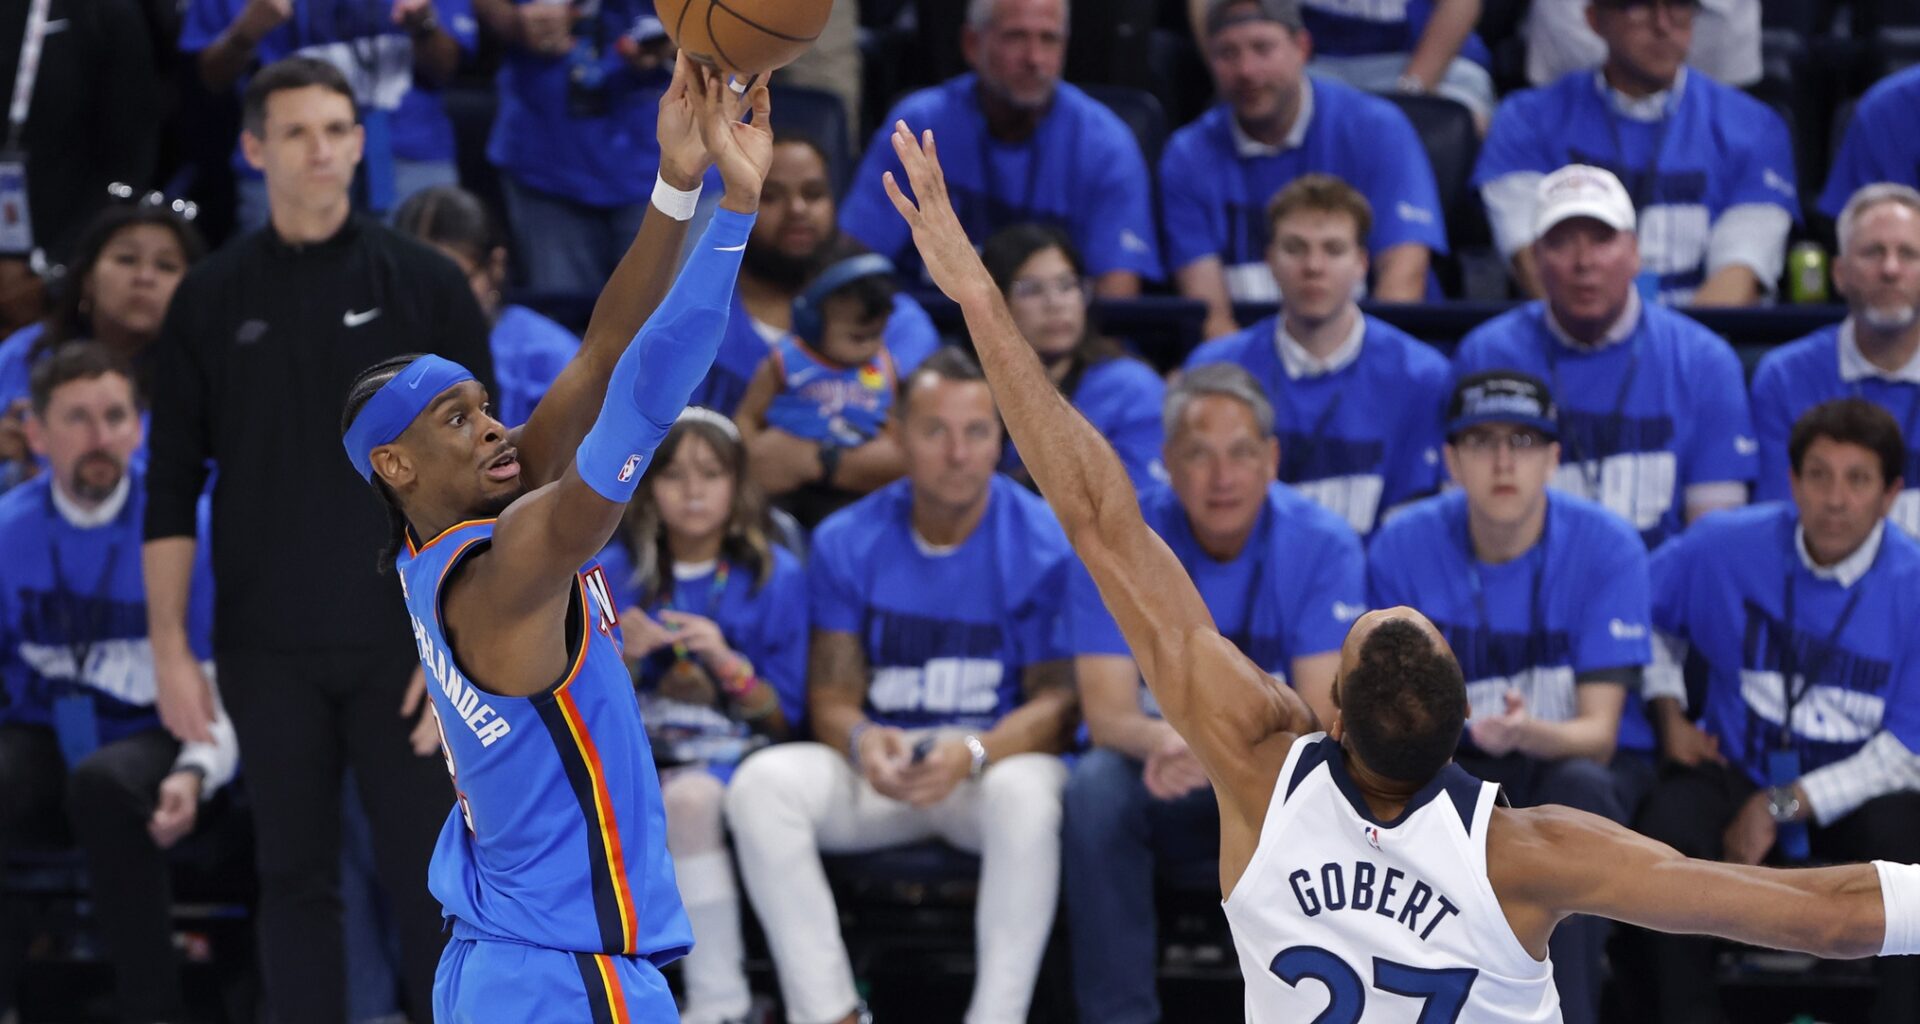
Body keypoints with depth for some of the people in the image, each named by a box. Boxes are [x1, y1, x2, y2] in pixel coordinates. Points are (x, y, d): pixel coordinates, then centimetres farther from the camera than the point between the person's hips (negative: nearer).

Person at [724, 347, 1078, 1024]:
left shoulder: (1045, 547, -5)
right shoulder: (848, 543, 4)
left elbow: (1057, 701, -7)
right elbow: (831, 693, 4)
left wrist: (974, 753, -27)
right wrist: (862, 741, -22)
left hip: (998, 758, -3)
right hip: (878, 768, 3)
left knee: (1026, 795, -39)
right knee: (763, 783, -25)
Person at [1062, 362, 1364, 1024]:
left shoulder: (1322, 546, -10)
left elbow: (1321, 719, -16)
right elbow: (1107, 713, -16)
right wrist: (1167, 741, -41)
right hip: (1165, 795, 0)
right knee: (1096, 786, -32)